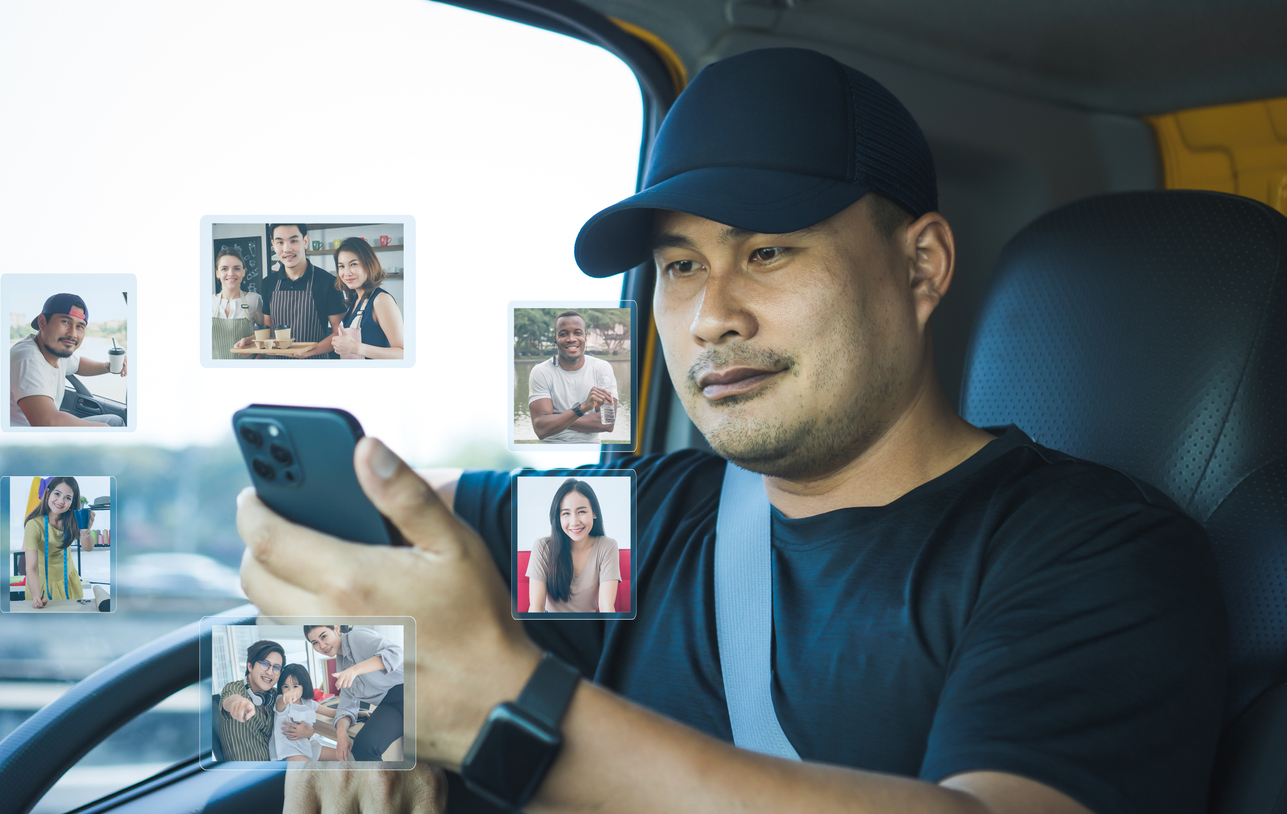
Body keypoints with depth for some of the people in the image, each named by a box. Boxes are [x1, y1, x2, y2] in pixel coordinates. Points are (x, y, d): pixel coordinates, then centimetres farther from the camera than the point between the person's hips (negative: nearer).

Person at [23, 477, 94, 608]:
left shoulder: (72, 519, -13)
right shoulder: (34, 525, -29)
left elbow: (88, 548, -23)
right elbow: (31, 568, -33)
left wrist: (85, 532, -46)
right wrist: (37, 597, -49)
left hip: (67, 578, 4)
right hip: (42, 581, -4)